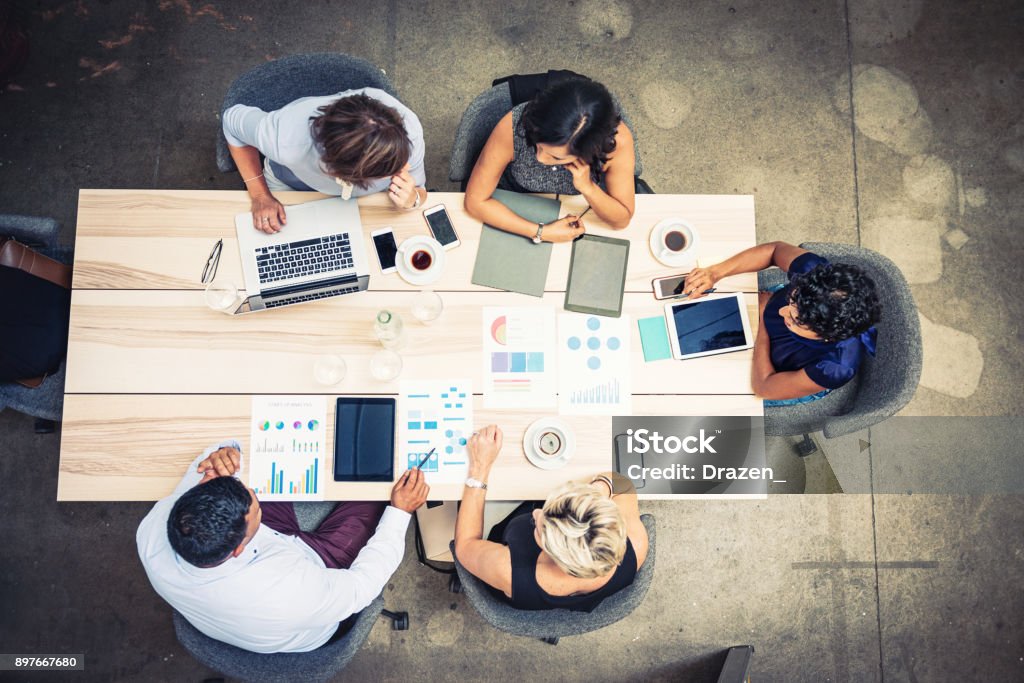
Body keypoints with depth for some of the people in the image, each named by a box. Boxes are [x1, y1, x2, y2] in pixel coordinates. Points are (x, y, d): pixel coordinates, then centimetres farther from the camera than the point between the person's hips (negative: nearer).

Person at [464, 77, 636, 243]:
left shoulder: (617, 139, -31)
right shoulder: (514, 125, -34)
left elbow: (621, 219, -17)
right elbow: (475, 201, -22)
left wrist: (588, 188, -36)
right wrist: (541, 232, -28)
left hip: (578, 214, 1)